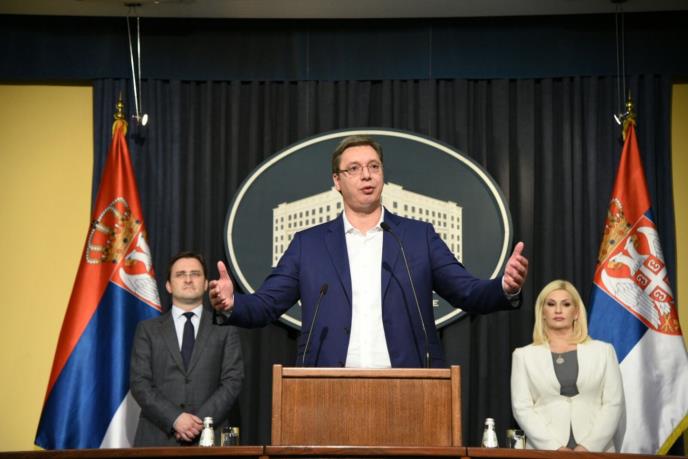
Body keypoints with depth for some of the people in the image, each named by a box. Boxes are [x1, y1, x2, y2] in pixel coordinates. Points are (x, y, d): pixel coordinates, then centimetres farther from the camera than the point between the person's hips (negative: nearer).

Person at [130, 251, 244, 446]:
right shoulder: (148, 329, 11)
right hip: (158, 438, 0)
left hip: (208, 437, 0)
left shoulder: (225, 329, 10)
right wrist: (174, 418, -11)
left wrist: (201, 421, -10)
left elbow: (232, 380, 3)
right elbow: (139, 382, 2)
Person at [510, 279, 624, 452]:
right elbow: (522, 408, 1)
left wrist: (589, 447, -9)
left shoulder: (603, 351, 10)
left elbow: (613, 404, 3)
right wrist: (555, 448, -11)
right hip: (545, 452, 0)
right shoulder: (524, 355, 8)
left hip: (595, 451, 0)